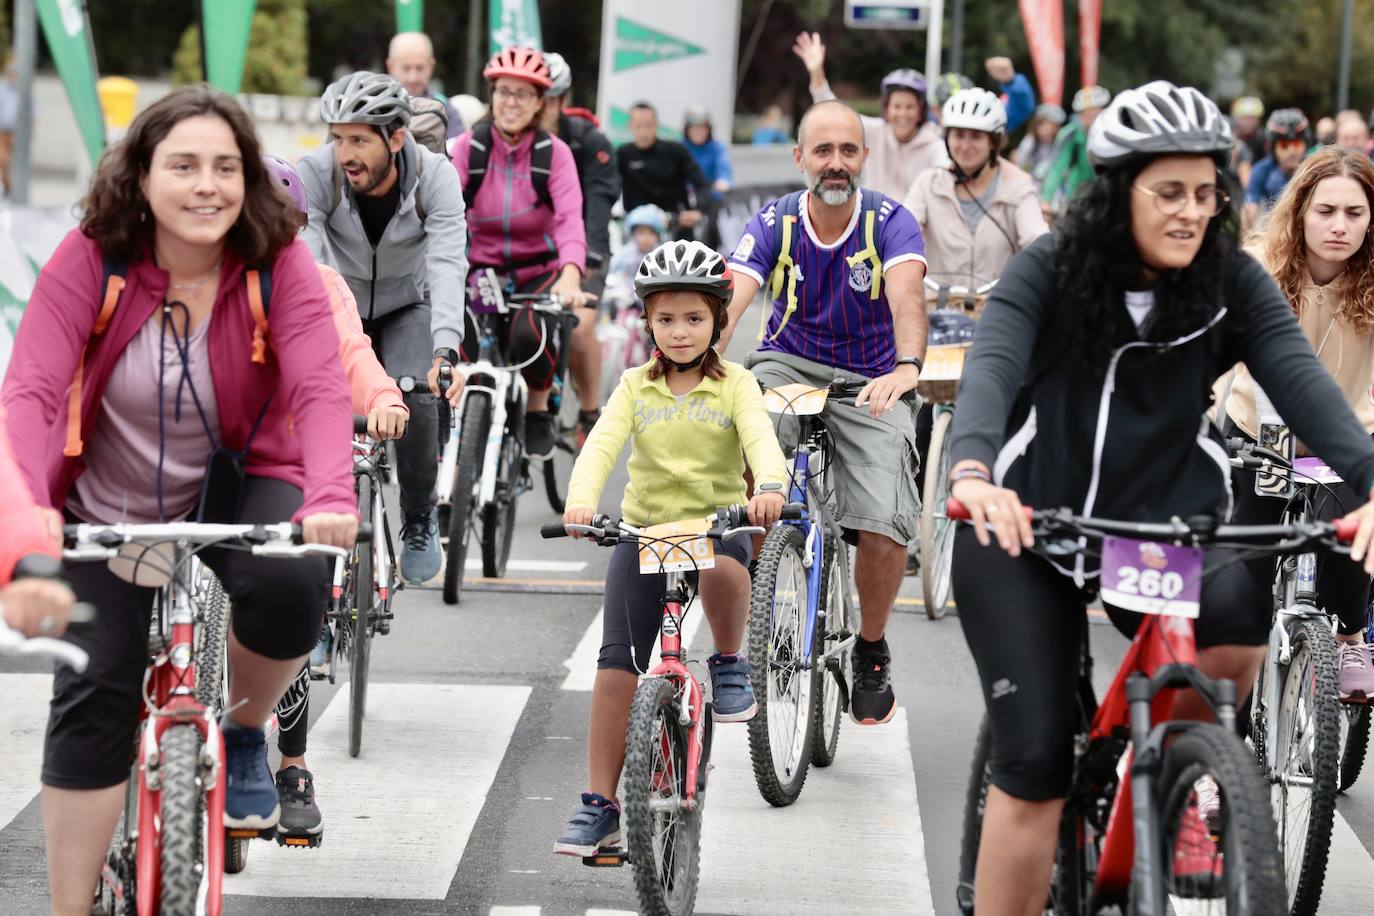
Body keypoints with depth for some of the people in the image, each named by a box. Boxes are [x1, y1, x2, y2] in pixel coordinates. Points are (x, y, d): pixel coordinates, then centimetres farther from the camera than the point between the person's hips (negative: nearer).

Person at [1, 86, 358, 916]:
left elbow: (321, 388, -30)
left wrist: (331, 497, -50)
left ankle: (245, 736, 1)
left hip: (236, 484, 0)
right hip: (107, 511, 0)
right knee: (94, 693, -11)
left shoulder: (279, 263, -18)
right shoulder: (92, 259, -20)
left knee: (290, 584, -31)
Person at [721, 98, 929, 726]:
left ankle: (872, 650, 8)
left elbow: (906, 297, -30)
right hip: (789, 365, 1)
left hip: (870, 383, -1)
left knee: (885, 526, -22)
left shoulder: (890, 222, -12)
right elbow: (729, 301, -23)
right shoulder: (774, 224, -8)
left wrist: (907, 367, -51)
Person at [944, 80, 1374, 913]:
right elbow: (991, 368, -26)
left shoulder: (1233, 283, -4)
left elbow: (1300, 377, -18)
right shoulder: (1048, 273, -10)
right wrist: (973, 473, -48)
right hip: (1028, 528, -1)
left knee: (1239, 615, -30)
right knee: (1035, 765, -8)